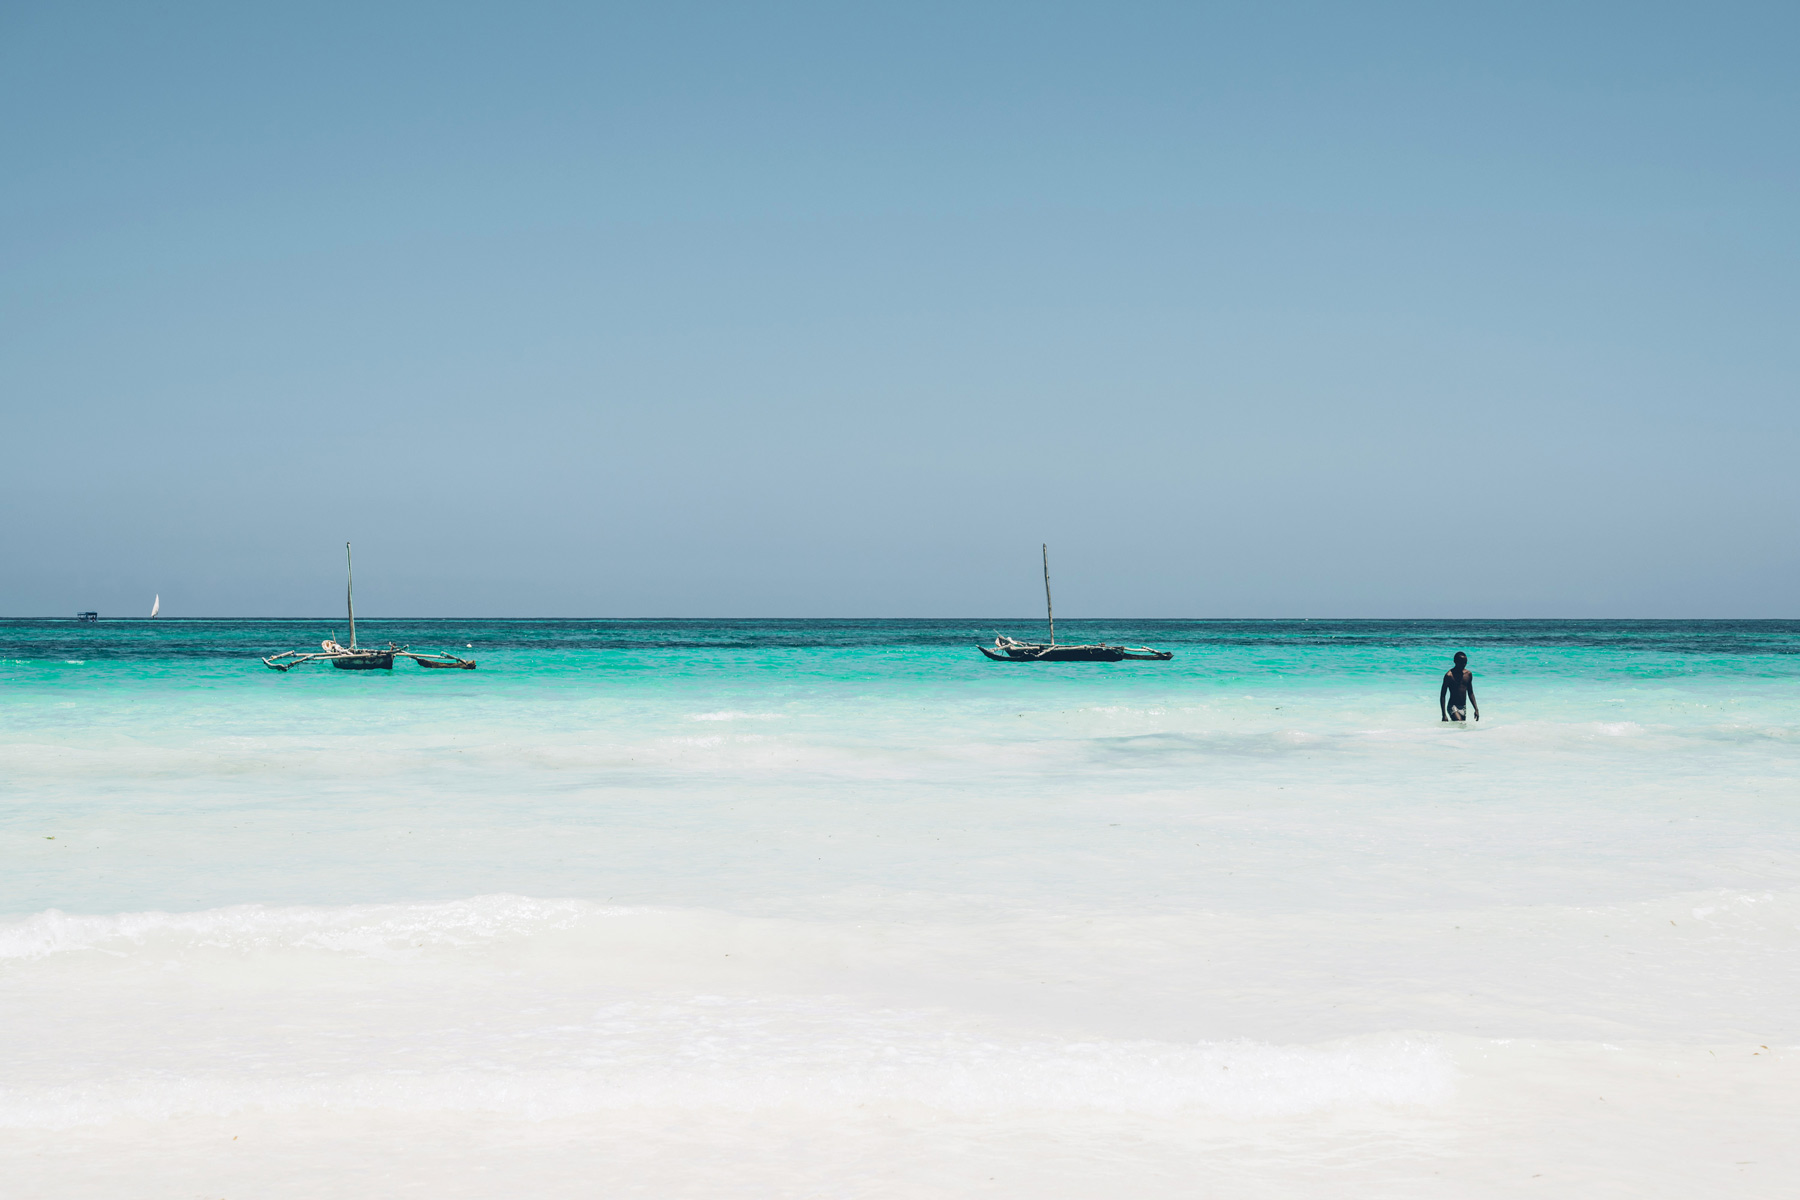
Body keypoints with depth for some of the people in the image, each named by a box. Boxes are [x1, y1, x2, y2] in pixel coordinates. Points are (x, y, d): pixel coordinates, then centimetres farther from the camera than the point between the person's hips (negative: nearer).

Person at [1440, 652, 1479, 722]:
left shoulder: (1468, 674, 7)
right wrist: (1444, 715, -15)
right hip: (1453, 707, -6)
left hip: (1463, 708, 6)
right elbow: (1442, 696, -9)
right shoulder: (1449, 675, -11)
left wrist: (1476, 709, 12)